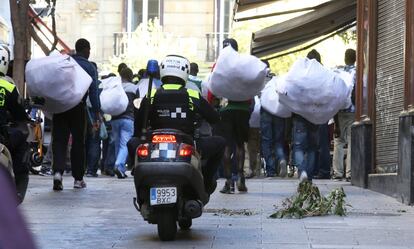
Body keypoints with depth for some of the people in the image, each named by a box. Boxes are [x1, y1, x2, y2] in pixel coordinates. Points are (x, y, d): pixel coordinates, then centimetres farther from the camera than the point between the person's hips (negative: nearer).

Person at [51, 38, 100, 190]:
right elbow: (93, 91, -4)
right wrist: (97, 115, -4)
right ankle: (78, 179, 14)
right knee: (78, 142, 8)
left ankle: (58, 171, -22)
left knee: (59, 140, 1)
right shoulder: (89, 67, 2)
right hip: (78, 107, -2)